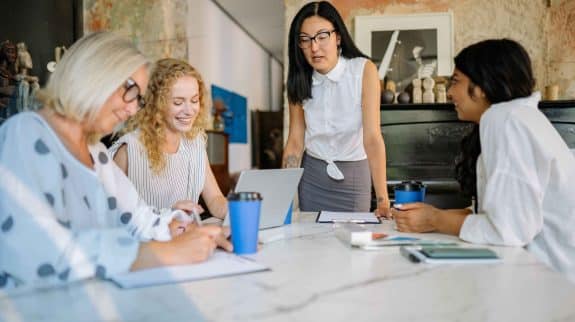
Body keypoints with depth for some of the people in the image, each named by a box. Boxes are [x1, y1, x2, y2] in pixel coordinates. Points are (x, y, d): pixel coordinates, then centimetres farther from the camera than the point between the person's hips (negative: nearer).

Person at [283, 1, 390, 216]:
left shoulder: (364, 70, -18)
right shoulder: (300, 81, -6)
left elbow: (372, 137, -24)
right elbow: (295, 141, -6)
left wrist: (382, 199, -31)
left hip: (353, 177, -3)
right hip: (311, 175, 3)